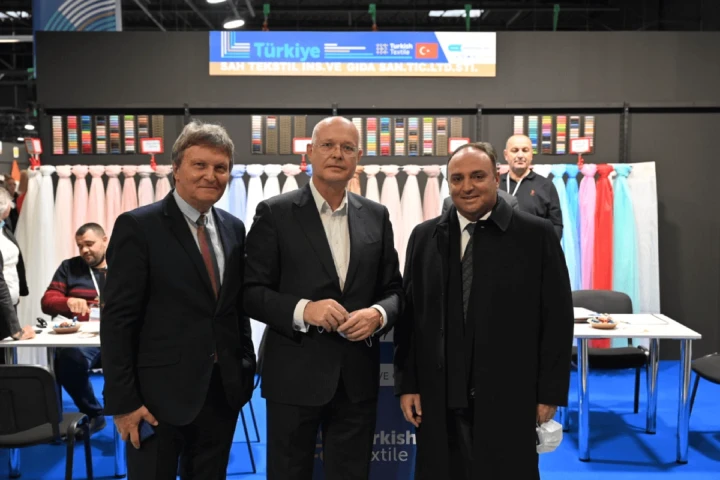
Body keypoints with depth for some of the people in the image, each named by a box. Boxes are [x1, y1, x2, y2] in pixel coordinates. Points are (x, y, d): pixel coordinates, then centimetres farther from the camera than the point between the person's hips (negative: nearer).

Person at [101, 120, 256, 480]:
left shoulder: (234, 229, 8)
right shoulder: (137, 226, -8)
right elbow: (117, 320, -11)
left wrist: (246, 368, 9)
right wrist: (122, 400, -12)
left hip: (223, 390, 5)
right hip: (160, 394, -5)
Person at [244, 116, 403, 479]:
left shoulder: (376, 215, 7)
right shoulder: (274, 213, -4)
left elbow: (394, 289, 9)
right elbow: (252, 292, -5)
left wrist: (378, 314, -12)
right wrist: (302, 309, -21)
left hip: (358, 376, 3)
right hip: (295, 375, -3)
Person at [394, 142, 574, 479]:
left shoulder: (537, 234, -2)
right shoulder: (424, 237, 6)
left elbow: (557, 319, -2)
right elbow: (409, 315, 7)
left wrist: (550, 392, -3)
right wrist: (407, 384, 4)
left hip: (510, 399, -2)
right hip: (440, 400, 2)